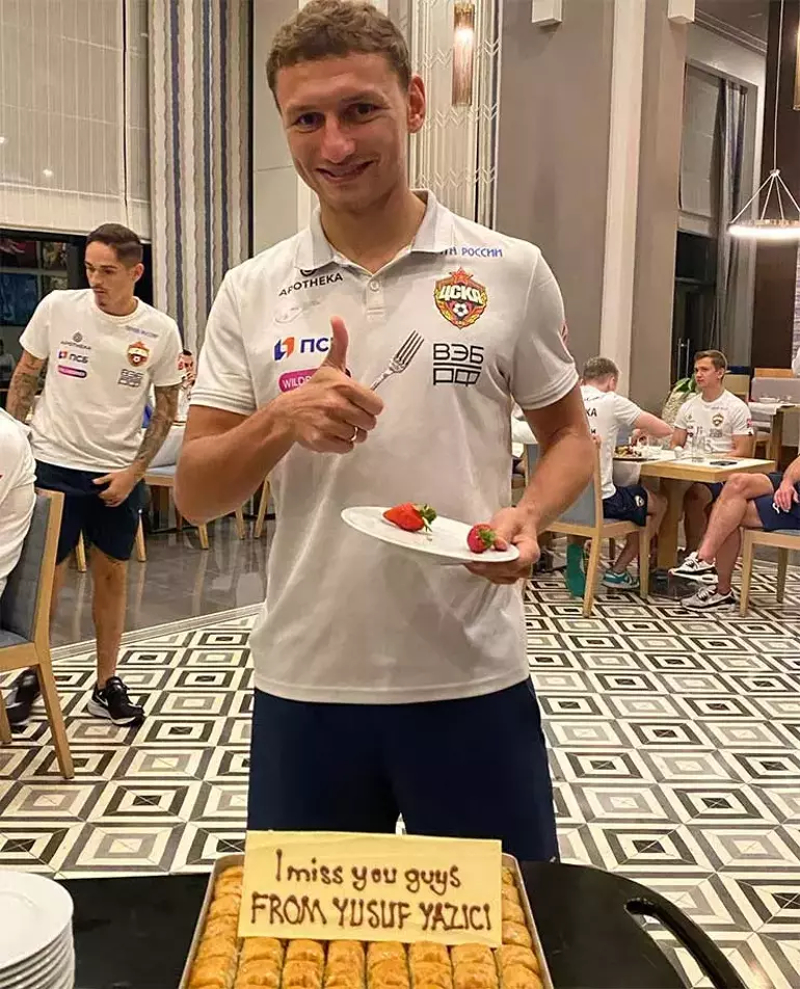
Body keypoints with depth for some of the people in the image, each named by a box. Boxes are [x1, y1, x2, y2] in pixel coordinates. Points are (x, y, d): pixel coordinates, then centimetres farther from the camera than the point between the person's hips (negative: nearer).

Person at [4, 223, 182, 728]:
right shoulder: (58, 307, -7)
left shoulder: (161, 331, -6)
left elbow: (166, 408, 2)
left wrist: (135, 470, -5)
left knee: (113, 575, 10)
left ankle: (107, 685, 24)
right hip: (54, 464, -1)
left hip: (119, 473, 1)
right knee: (46, 577, 4)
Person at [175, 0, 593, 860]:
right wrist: (282, 419, -18)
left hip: (474, 680, -1)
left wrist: (527, 519, -13)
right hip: (303, 683, 2)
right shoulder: (251, 293, 2)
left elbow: (568, 436, 8)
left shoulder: (511, 272, -2)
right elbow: (194, 495, 2)